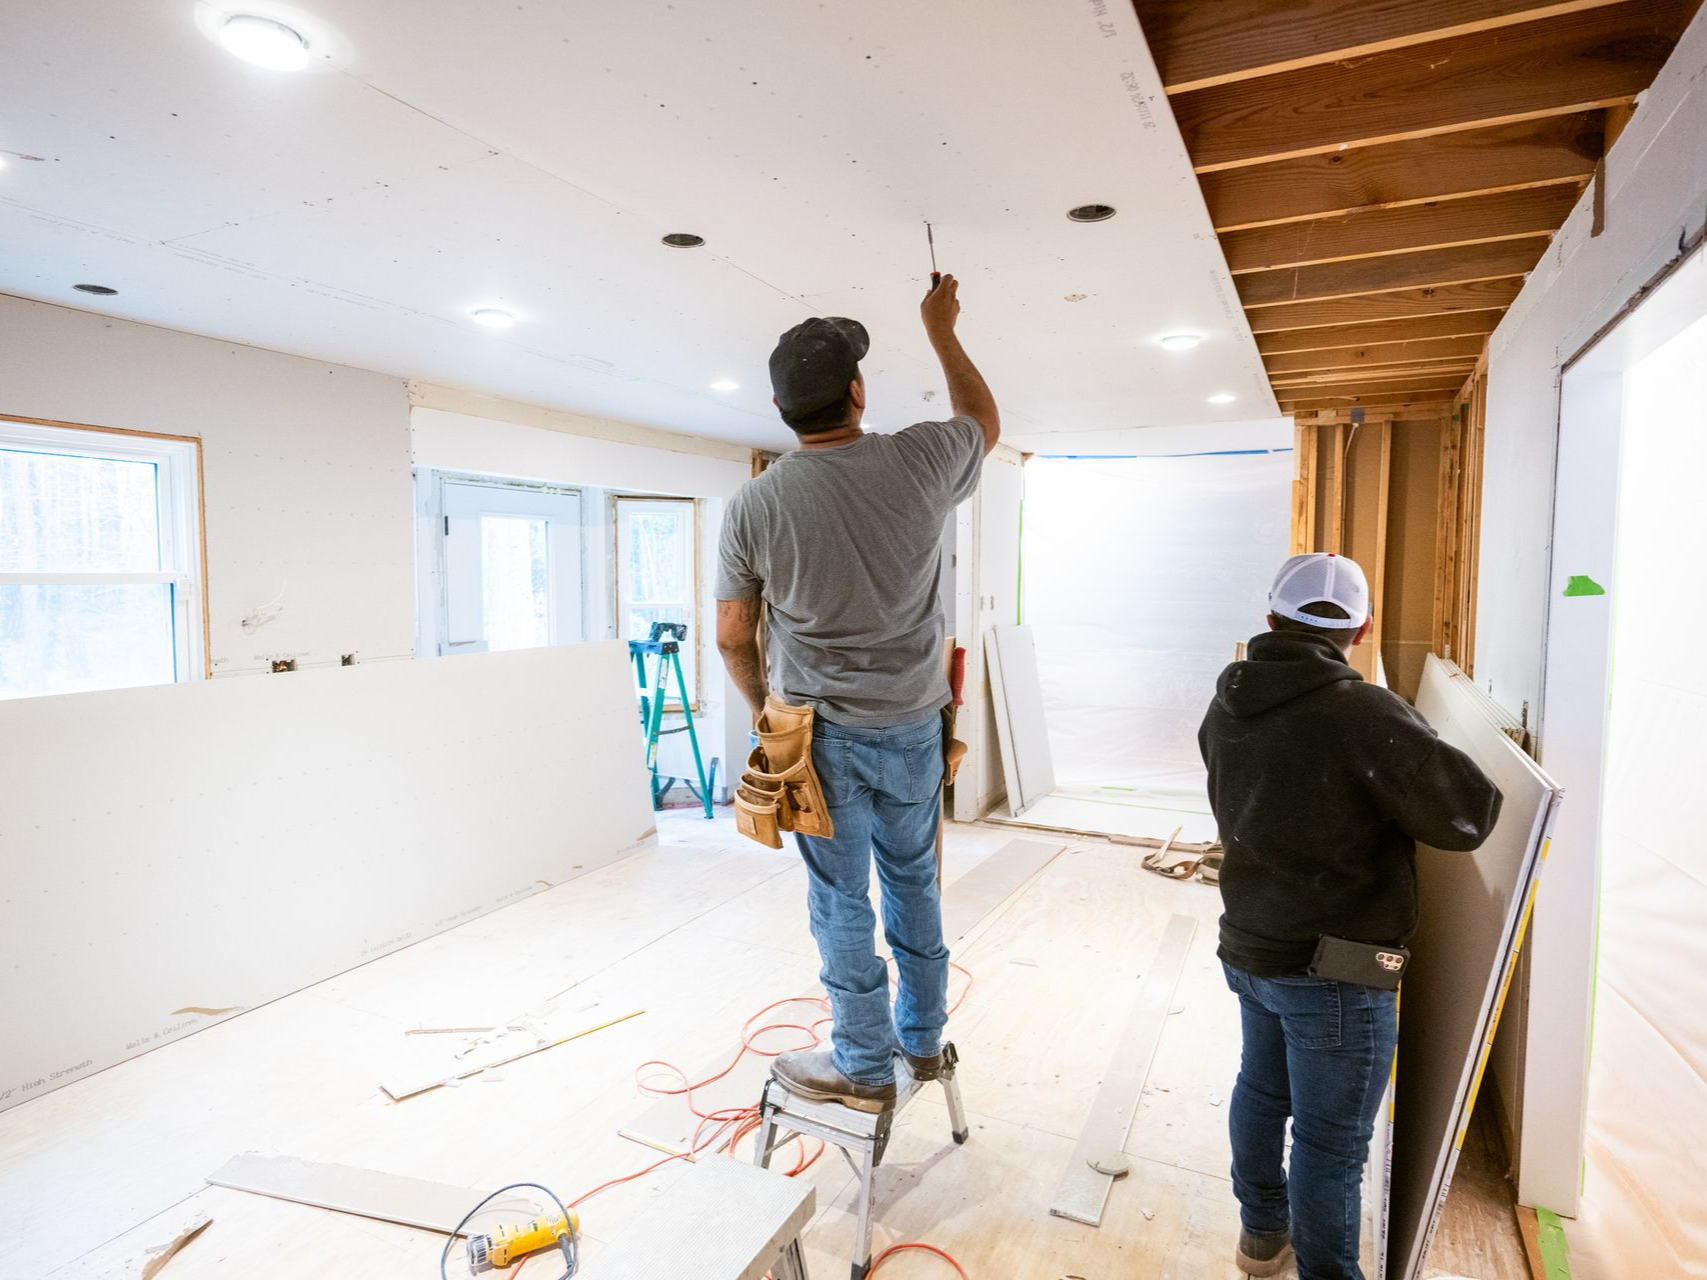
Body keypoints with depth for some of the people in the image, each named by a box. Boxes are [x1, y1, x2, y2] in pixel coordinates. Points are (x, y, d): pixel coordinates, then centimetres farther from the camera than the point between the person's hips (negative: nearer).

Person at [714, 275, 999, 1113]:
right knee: (914, 884, 19)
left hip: (822, 733, -2)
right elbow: (985, 423, 16)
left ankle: (865, 1067, 25)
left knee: (842, 901, 10)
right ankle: (923, 1038, 37)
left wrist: (763, 707, 15)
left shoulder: (755, 503, -12)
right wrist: (941, 330, 25)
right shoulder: (919, 461, -9)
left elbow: (732, 636, -3)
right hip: (913, 726, 3)